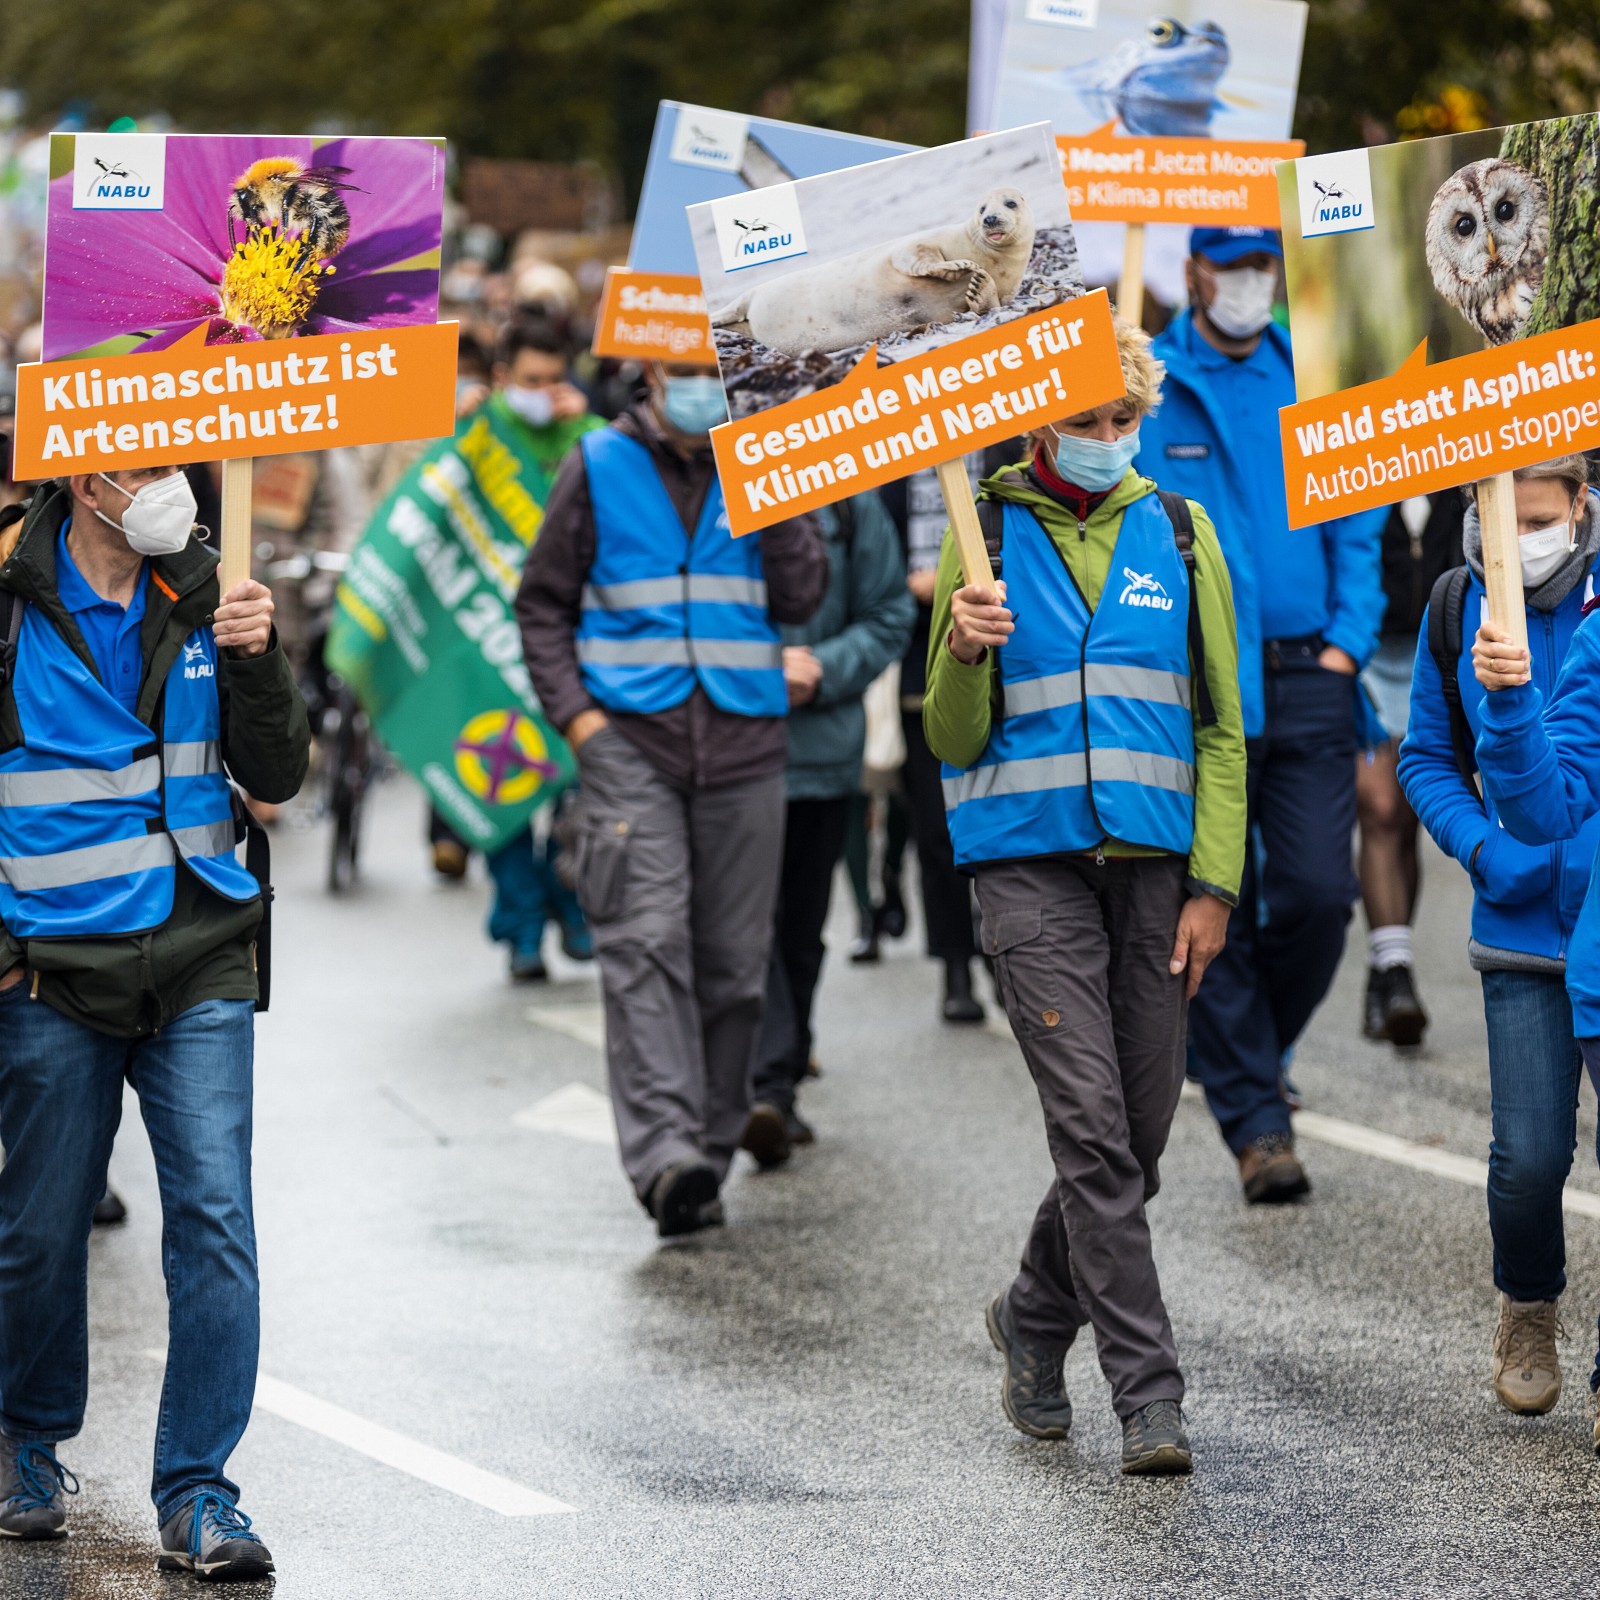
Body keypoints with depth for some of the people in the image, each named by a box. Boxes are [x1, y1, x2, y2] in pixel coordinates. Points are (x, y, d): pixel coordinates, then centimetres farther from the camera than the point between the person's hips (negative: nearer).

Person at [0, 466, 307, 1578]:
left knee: (216, 1223, -6)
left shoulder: (201, 597, 4)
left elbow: (276, 777, 5)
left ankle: (198, 1493, -1)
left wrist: (257, 661, -11)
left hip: (200, 966, 2)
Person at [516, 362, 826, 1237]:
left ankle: (709, 1152, 15)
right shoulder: (600, 466, 5)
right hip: (630, 738, -2)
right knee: (645, 941, -16)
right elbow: (543, 601, 8)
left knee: (733, 957, 4)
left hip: (743, 740, 2)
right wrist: (573, 710, -4)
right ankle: (664, 1154, -25)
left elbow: (800, 596, -2)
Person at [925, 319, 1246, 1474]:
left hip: (1154, 867, 3)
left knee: (1137, 1137, 6)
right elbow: (953, 741, 4)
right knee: (1092, 1127, -12)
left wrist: (1213, 885, 2)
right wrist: (962, 656, -17)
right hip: (1033, 868, -3)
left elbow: (1220, 727, 10)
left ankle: (1036, 1320, 30)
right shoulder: (987, 537, 3)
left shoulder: (1179, 536, 9)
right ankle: (1148, 1391, -11)